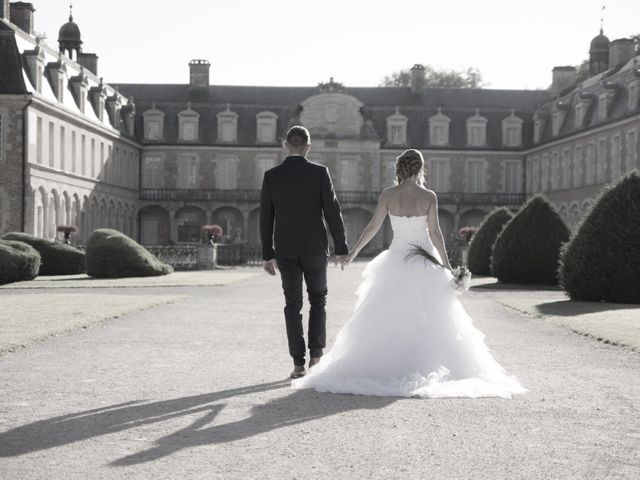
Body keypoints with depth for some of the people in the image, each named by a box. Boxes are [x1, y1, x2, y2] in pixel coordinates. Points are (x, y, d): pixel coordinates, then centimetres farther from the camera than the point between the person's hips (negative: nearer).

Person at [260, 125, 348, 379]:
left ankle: (298, 363, 5)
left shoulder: (271, 176, -1)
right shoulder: (319, 172, -7)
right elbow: (333, 212, -8)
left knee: (293, 305, 8)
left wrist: (267, 254, 9)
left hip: (285, 250, 1)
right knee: (318, 300, 15)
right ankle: (315, 356, 5)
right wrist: (341, 248, 0)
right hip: (315, 248, -1)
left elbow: (265, 218, 2)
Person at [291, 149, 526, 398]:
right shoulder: (429, 197, -9)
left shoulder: (388, 194, -6)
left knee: (387, 319, 10)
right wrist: (447, 265, -4)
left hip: (396, 262, 1)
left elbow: (373, 226, -4)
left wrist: (354, 252, 7)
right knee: (427, 320, 8)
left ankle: (384, 368, 7)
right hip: (424, 265, -1)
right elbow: (434, 233, -10)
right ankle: (428, 368, 5)